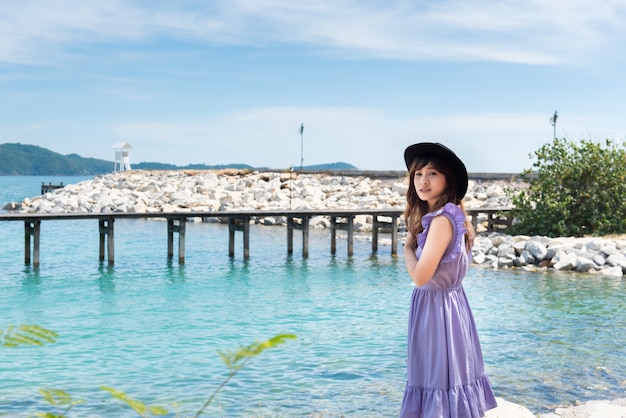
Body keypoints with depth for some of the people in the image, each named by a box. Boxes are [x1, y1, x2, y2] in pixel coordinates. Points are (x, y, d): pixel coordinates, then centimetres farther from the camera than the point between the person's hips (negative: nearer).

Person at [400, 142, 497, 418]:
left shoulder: (442, 219, -22)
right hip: (445, 302, 10)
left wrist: (408, 245, -7)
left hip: (437, 307, -10)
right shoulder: (452, 214, 7)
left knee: (442, 379, 1)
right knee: (451, 375, 16)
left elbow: (420, 276, -23)